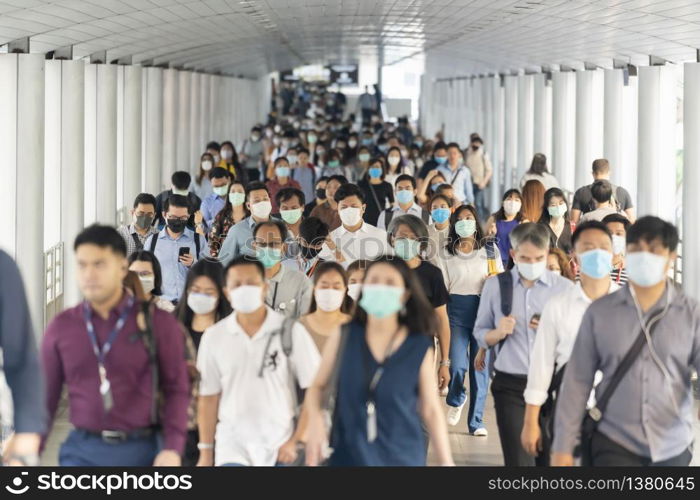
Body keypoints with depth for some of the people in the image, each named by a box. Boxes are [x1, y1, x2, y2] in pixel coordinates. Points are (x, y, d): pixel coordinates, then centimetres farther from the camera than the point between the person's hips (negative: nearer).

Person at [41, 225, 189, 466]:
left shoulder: (158, 323, 1)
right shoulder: (61, 327, 7)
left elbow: (176, 389, 0)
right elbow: (46, 396, 11)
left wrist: (173, 448, -11)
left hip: (142, 450, -1)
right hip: (83, 451, 1)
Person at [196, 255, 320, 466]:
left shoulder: (291, 332, -4)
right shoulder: (214, 337, 2)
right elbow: (208, 397, 7)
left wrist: (296, 441, -7)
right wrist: (205, 453, 8)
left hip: (279, 447, 0)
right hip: (232, 447, 1)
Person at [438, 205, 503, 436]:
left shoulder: (490, 250, 9)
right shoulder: (447, 254, 8)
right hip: (457, 311, -1)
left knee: (481, 366, 0)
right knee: (457, 365, -11)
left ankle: (476, 421, 10)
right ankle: (456, 400, 23)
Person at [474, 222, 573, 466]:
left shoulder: (564, 287, 3)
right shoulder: (495, 285, 5)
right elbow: (480, 334, 11)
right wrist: (498, 332, -11)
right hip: (511, 385, 0)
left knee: (549, 458, 8)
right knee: (518, 461, -5)